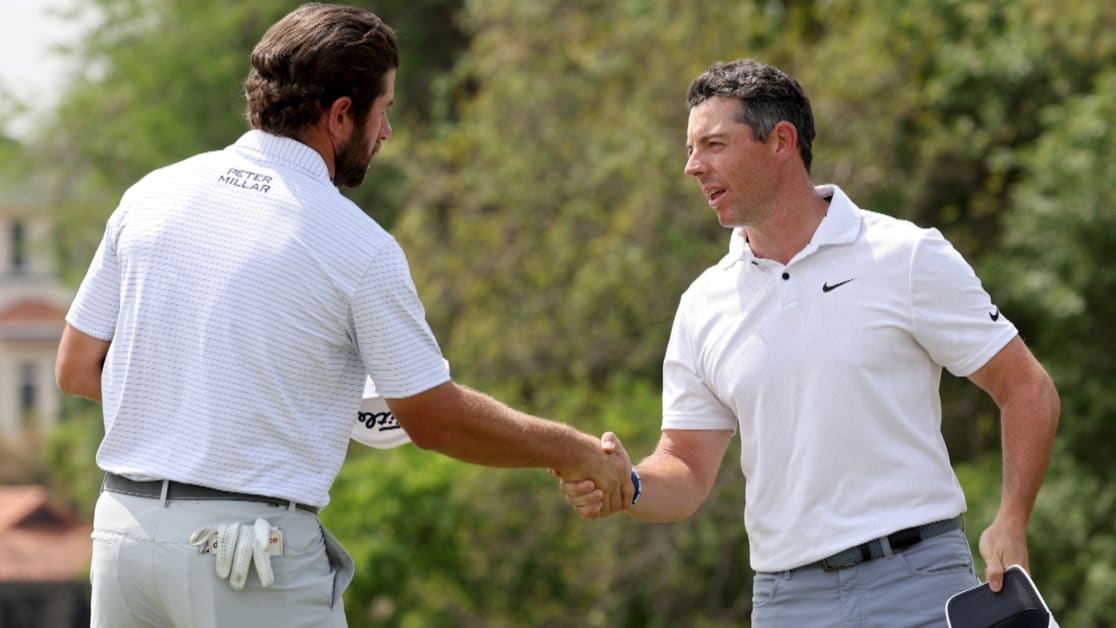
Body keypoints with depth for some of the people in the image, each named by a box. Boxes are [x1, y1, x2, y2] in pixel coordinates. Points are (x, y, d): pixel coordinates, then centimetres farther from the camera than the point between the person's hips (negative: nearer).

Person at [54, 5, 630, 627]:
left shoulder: (150, 195, 5)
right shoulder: (361, 248, -8)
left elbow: (77, 370, 10)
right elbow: (436, 418, -1)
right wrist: (577, 452, 13)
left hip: (123, 529, 5)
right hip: (256, 561, -5)